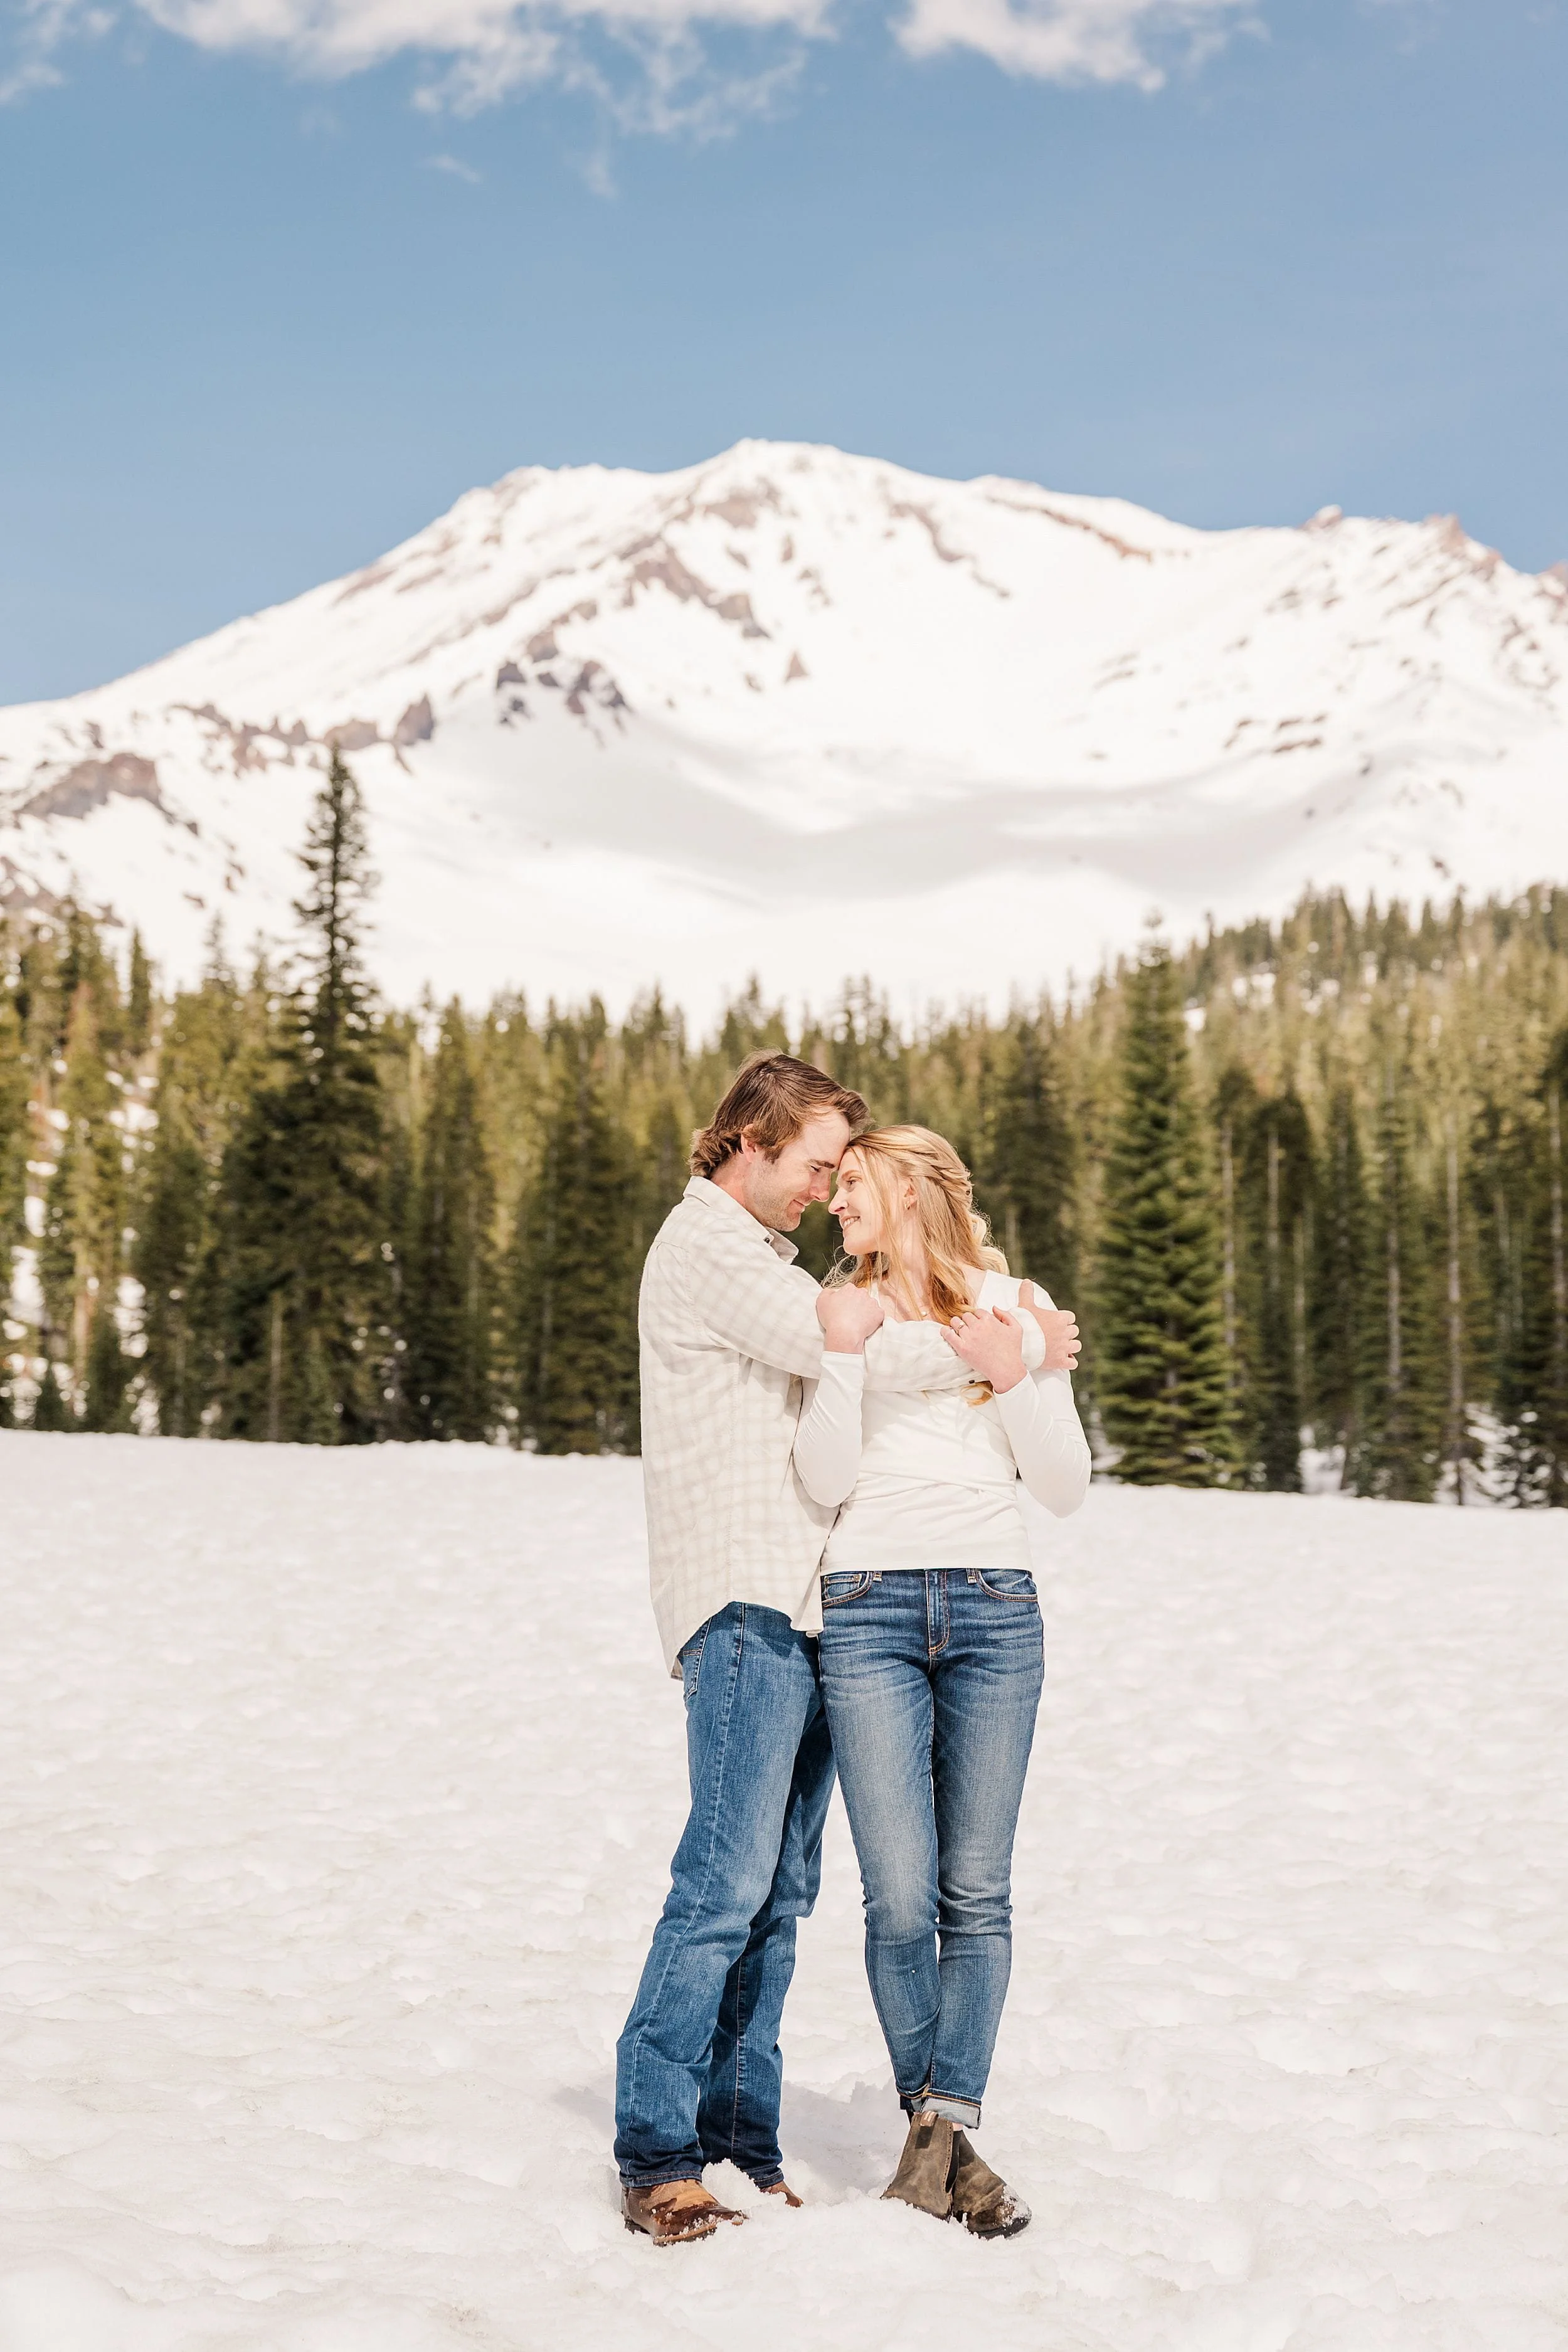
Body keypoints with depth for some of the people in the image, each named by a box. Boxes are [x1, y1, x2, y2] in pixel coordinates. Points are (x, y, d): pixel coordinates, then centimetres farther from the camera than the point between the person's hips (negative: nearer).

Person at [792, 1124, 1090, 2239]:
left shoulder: (1016, 1307, 10)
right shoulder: (842, 1315, 11)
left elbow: (1066, 1487, 7)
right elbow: (826, 1481, 0)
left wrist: (1014, 1378, -6)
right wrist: (845, 1354, -8)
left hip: (995, 1610, 0)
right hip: (871, 1607, 0)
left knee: (978, 1889, -1)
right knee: (900, 1898, -5)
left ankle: (950, 2129, 8)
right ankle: (934, 2128, 12)